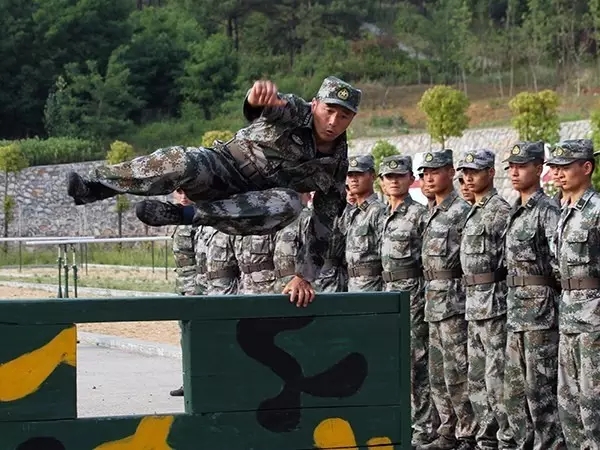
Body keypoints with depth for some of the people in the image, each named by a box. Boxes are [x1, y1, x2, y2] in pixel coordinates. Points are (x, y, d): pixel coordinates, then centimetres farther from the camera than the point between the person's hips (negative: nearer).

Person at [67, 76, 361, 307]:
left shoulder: (335, 169, -5)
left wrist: (304, 276, -13)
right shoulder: (295, 113, -13)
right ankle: (94, 186, -26)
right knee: (182, 162, -35)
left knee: (289, 204, -33)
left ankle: (183, 215, -34)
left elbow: (322, 226, -3)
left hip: (250, 202, 2)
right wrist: (261, 96, -64)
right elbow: (266, 105, -37)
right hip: (221, 168, -2)